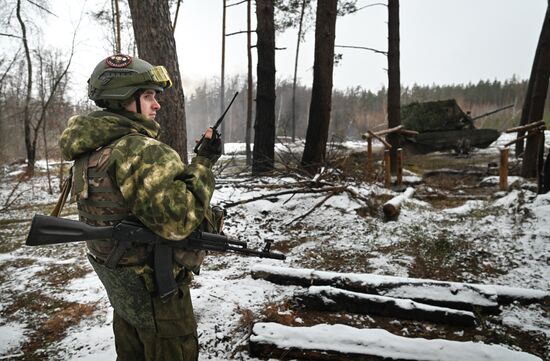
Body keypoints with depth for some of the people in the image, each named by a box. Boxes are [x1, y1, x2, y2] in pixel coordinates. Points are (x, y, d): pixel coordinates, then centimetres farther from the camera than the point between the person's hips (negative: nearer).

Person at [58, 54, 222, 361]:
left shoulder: (89, 153, 4)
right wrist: (204, 163, -24)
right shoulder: (142, 151, -27)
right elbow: (178, 218, -33)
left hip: (116, 281, 9)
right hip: (156, 290, -9)